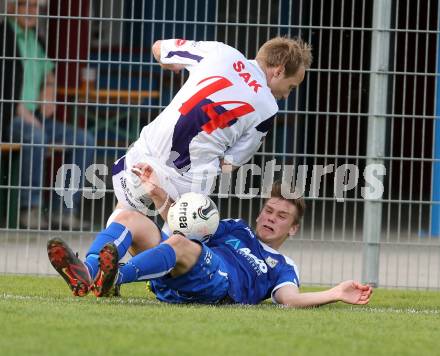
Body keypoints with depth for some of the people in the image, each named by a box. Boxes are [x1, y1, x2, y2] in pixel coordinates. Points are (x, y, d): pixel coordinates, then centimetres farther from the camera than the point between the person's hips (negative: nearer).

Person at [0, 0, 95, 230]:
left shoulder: (35, 40, 18)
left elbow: (48, 75, 32)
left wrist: (49, 91, 10)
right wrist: (20, 111, -19)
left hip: (35, 118, 8)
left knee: (84, 141, -11)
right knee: (35, 136, -38)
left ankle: (65, 211, -16)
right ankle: (31, 210, -33)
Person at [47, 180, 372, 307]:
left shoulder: (282, 268, 24)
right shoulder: (237, 230, 38)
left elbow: (290, 298, 2)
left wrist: (336, 294, -15)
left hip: (220, 285, -5)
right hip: (172, 286, 5)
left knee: (179, 245, -35)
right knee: (130, 218, -11)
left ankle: (114, 279, -59)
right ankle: (87, 276, -40)